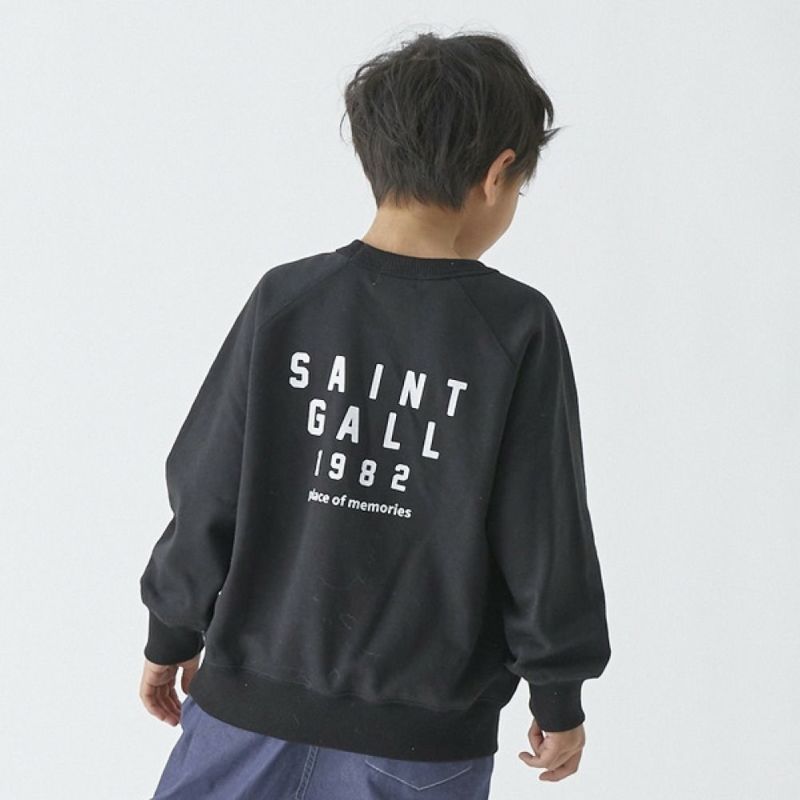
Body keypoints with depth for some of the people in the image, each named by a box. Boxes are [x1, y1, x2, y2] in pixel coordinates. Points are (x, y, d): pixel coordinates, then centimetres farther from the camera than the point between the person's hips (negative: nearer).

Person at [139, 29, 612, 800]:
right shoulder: (518, 329, -11)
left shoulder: (285, 300, -6)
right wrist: (559, 697, 7)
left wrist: (173, 636, 13)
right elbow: (544, 535, -7)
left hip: (250, 707, 2)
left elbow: (207, 493, -1)